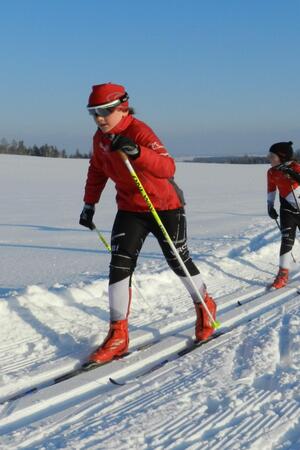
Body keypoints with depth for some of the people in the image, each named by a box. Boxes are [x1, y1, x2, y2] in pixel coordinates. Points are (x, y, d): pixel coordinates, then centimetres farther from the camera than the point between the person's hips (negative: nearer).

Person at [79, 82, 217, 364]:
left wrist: (136, 152, -51)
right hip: (129, 209, 5)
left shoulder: (139, 131, -23)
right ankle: (118, 336, -3)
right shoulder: (100, 138, -1)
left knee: (179, 262, 7)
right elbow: (97, 171, 17)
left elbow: (168, 167, -36)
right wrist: (89, 204, 16)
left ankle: (205, 307, 36)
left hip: (165, 207, -5)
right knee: (120, 265, -9)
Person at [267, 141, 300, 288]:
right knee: (287, 240, -13)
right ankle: (283, 274, -10)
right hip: (287, 210, 2)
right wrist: (270, 206, 0)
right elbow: (271, 190, 7)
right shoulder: (272, 172, -5)